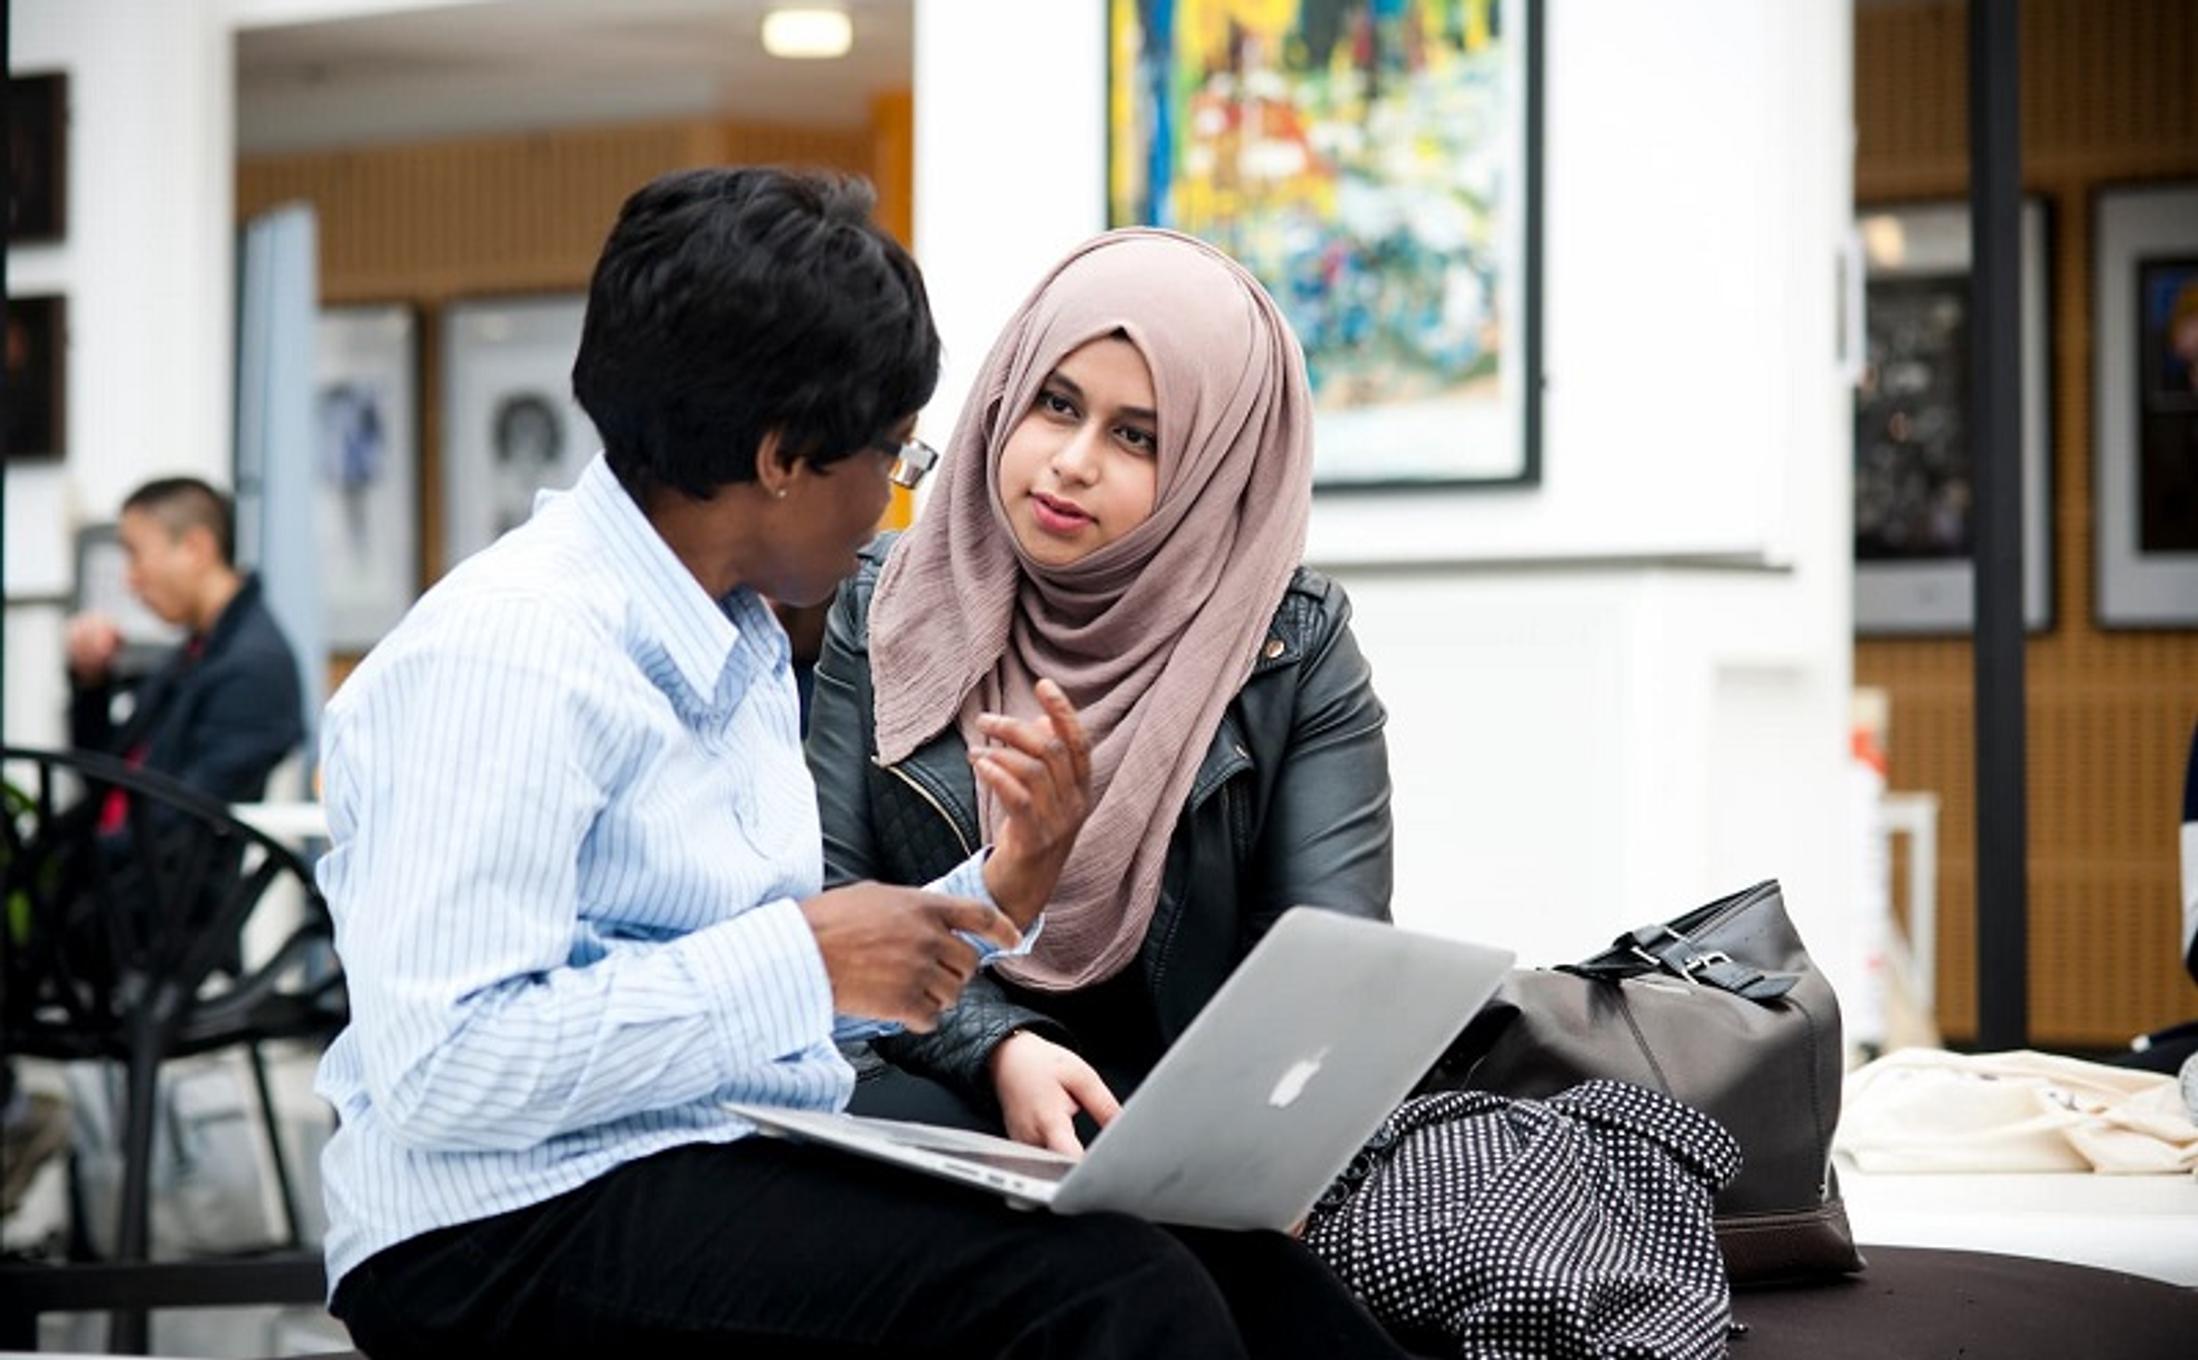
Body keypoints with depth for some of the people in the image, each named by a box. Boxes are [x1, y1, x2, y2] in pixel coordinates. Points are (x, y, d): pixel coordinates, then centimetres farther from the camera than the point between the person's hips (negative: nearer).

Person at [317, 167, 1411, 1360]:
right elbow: (440, 1073, -22)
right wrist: (803, 956, -20)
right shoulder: (503, 655, -14)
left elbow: (783, 1013, 14)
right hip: (519, 1231, -8)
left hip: (752, 1172, 8)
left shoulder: (743, 644, 14)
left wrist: (995, 895, 0)